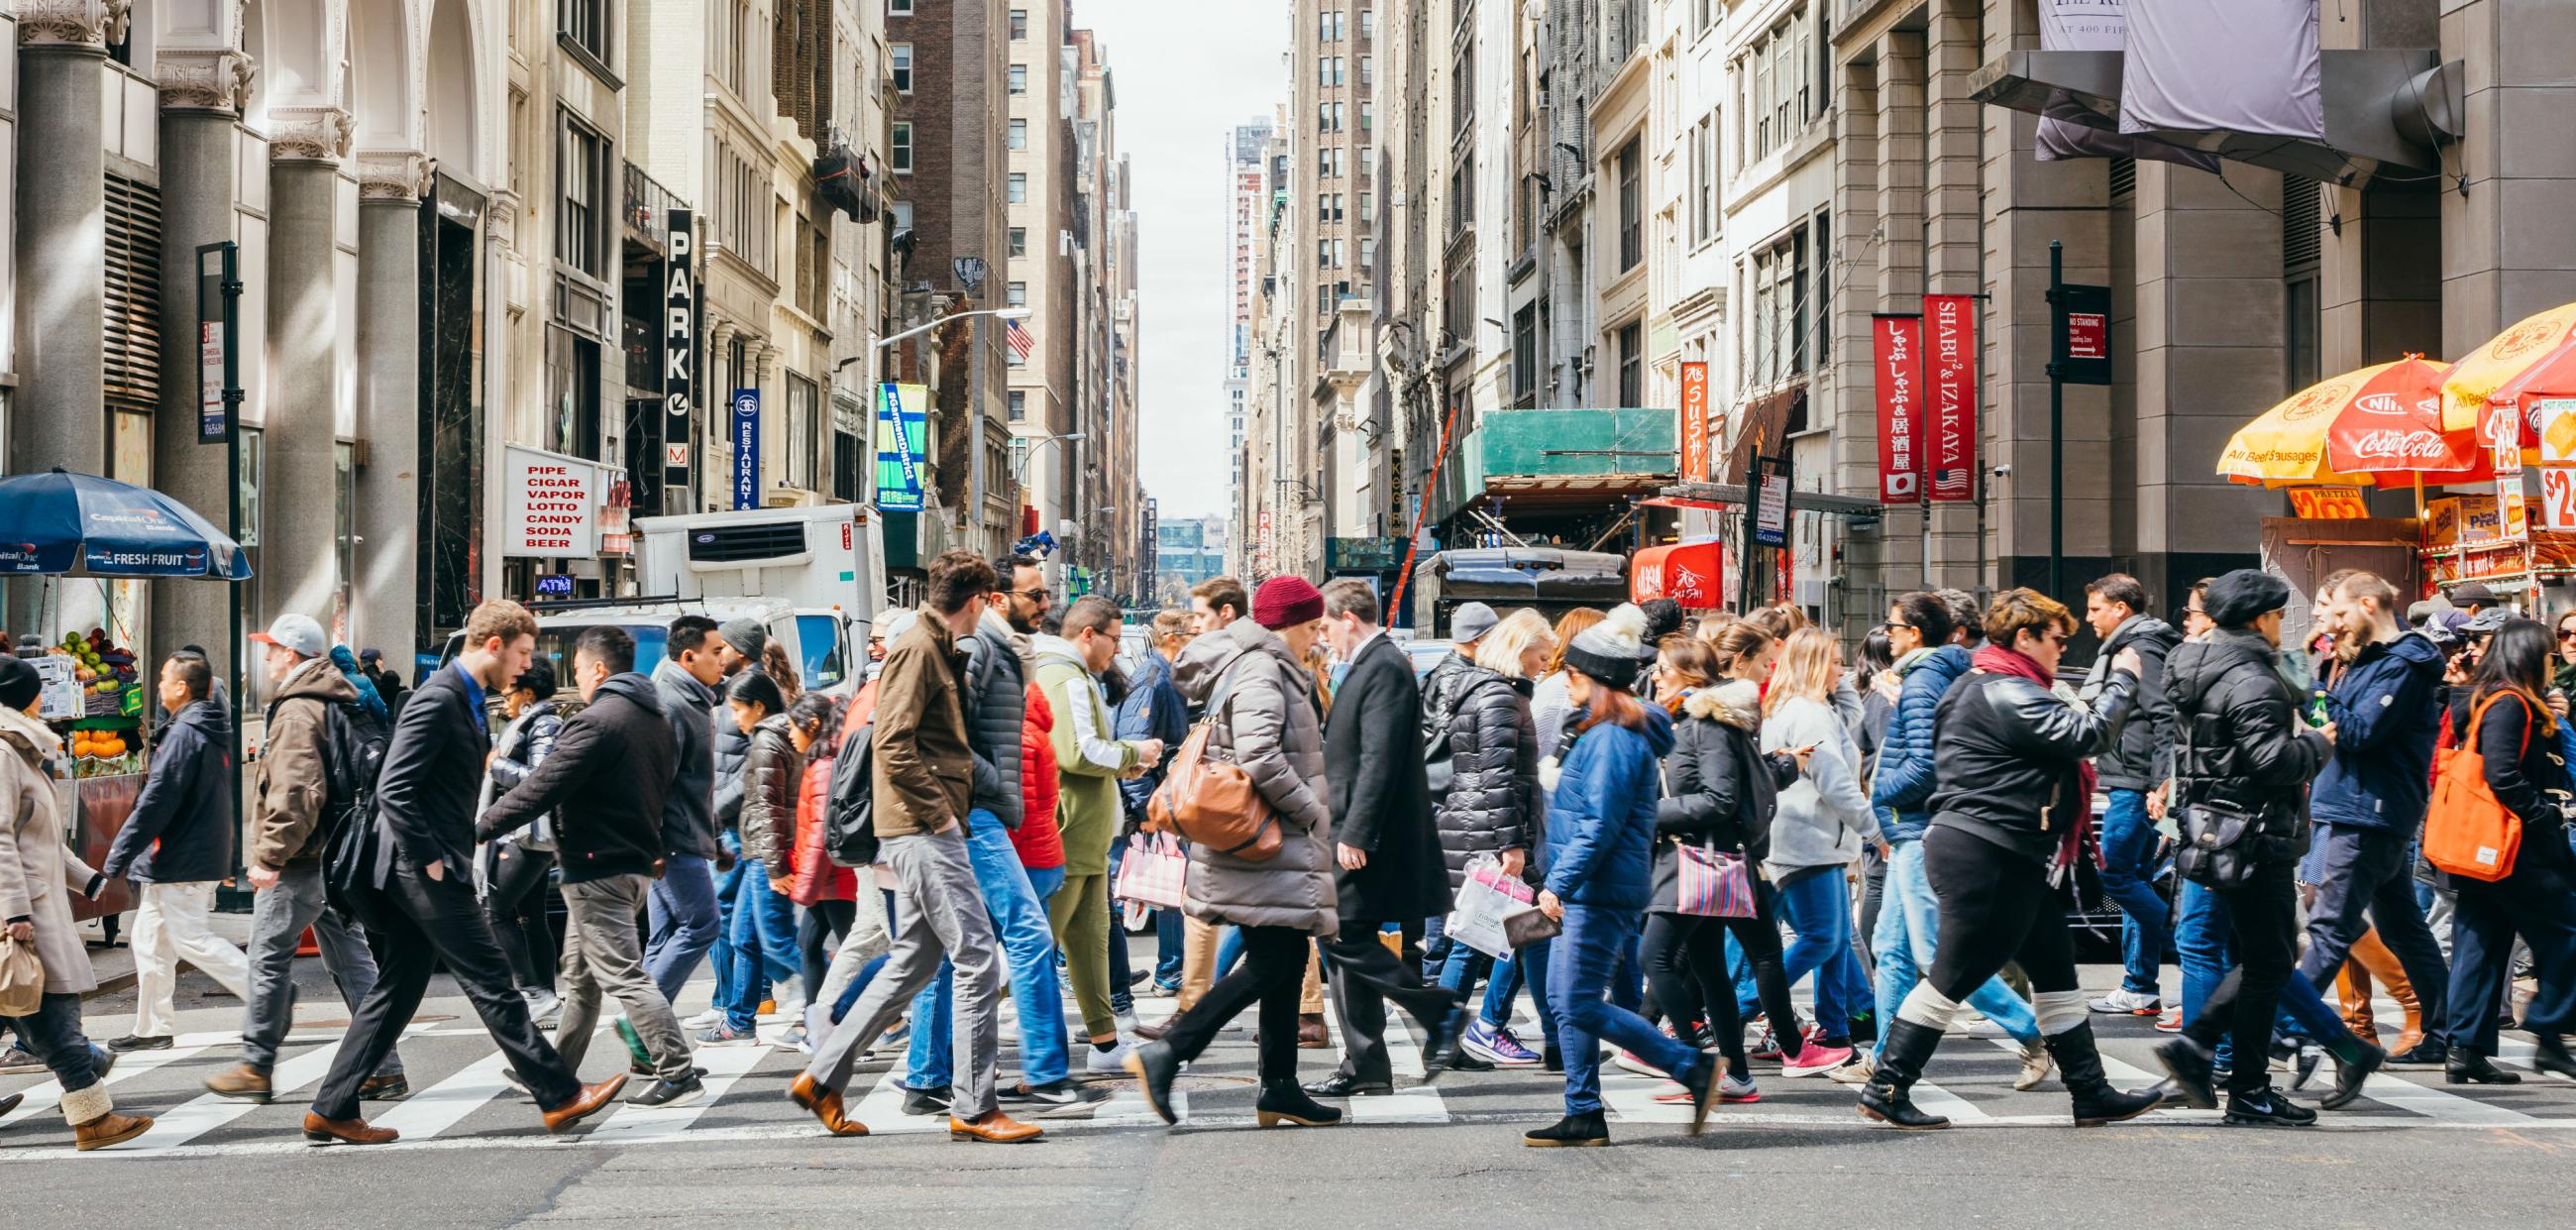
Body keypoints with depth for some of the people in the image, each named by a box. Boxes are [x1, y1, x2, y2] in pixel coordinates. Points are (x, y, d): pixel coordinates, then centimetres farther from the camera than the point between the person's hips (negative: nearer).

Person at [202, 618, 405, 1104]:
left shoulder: (296, 712, -15)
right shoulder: (344, 704, 15)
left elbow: (296, 793, -25)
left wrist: (269, 856, -21)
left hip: (301, 862, -9)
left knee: (269, 958, 2)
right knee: (352, 959, 8)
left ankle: (256, 1068, 10)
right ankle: (384, 1068, 5)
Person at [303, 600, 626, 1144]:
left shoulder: (466, 700, 16)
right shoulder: (438, 699, -16)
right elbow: (393, 788, -22)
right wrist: (427, 861, -20)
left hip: (425, 869, 10)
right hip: (426, 870, -10)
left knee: (397, 990, 10)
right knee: (490, 981, -5)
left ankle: (331, 1110, 13)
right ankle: (560, 1096, -1)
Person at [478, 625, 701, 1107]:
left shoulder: (596, 722, -17)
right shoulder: (655, 719, 12)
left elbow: (540, 790, -18)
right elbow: (659, 791, 19)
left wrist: (479, 829, -12)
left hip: (599, 868, -10)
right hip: (636, 863, 10)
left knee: (624, 976, -8)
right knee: (580, 977, 18)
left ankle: (678, 1074, -12)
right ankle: (558, 1074, 27)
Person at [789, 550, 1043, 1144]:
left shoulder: (941, 650, 19)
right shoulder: (917, 649, -11)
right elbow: (892, 743, -20)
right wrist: (940, 812, -16)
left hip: (927, 832, 10)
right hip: (923, 831, -10)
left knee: (913, 963, 13)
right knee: (979, 960, -9)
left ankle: (821, 1078, 18)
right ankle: (974, 1108, -6)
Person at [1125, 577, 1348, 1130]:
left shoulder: (1273, 670, 17)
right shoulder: (1260, 672, -15)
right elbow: (1259, 755, -28)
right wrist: (1308, 809, -18)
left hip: (1278, 845, 11)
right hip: (1266, 845, -11)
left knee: (1286, 960, 11)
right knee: (1272, 963, -10)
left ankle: (1279, 1088, 14)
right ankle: (1166, 1052, -10)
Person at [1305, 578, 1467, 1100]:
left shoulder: (1384, 668, -14)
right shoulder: (1367, 666, 18)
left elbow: (1379, 760, -22)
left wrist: (1354, 835, -24)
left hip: (1368, 841, -10)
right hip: (1352, 837, 10)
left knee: (1347, 938, -12)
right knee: (1344, 943, 9)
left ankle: (1440, 1011, -2)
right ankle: (1364, 1067, 12)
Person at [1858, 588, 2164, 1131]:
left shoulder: (1992, 688, 18)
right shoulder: (2007, 694, -17)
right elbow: (2084, 734, -21)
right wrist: (2122, 682, -9)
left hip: (2015, 861, 11)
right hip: (1985, 858, -11)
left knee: (2056, 972, 13)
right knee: (1952, 978, -5)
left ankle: (2092, 1093, 17)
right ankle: (1885, 1088, 2)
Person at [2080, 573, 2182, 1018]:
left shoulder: (2142, 651, -12)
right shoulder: (2127, 649, 20)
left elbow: (2165, 718, -21)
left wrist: (2163, 782, -26)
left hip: (2136, 784, -11)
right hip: (2130, 784, 11)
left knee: (2114, 873, -10)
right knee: (2135, 878, 10)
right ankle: (2140, 989, 12)